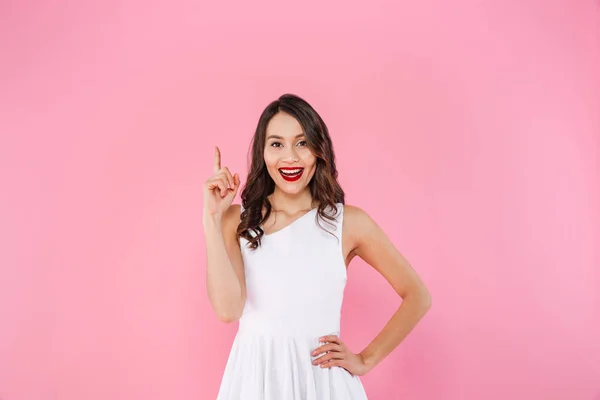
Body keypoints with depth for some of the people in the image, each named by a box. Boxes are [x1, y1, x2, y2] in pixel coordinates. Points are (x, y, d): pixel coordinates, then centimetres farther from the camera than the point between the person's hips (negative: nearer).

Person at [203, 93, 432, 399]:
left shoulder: (350, 222, -7)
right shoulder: (237, 219, -4)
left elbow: (417, 297, 1)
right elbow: (228, 309, -17)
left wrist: (366, 360, -1)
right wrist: (212, 218, -17)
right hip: (253, 375, 1)